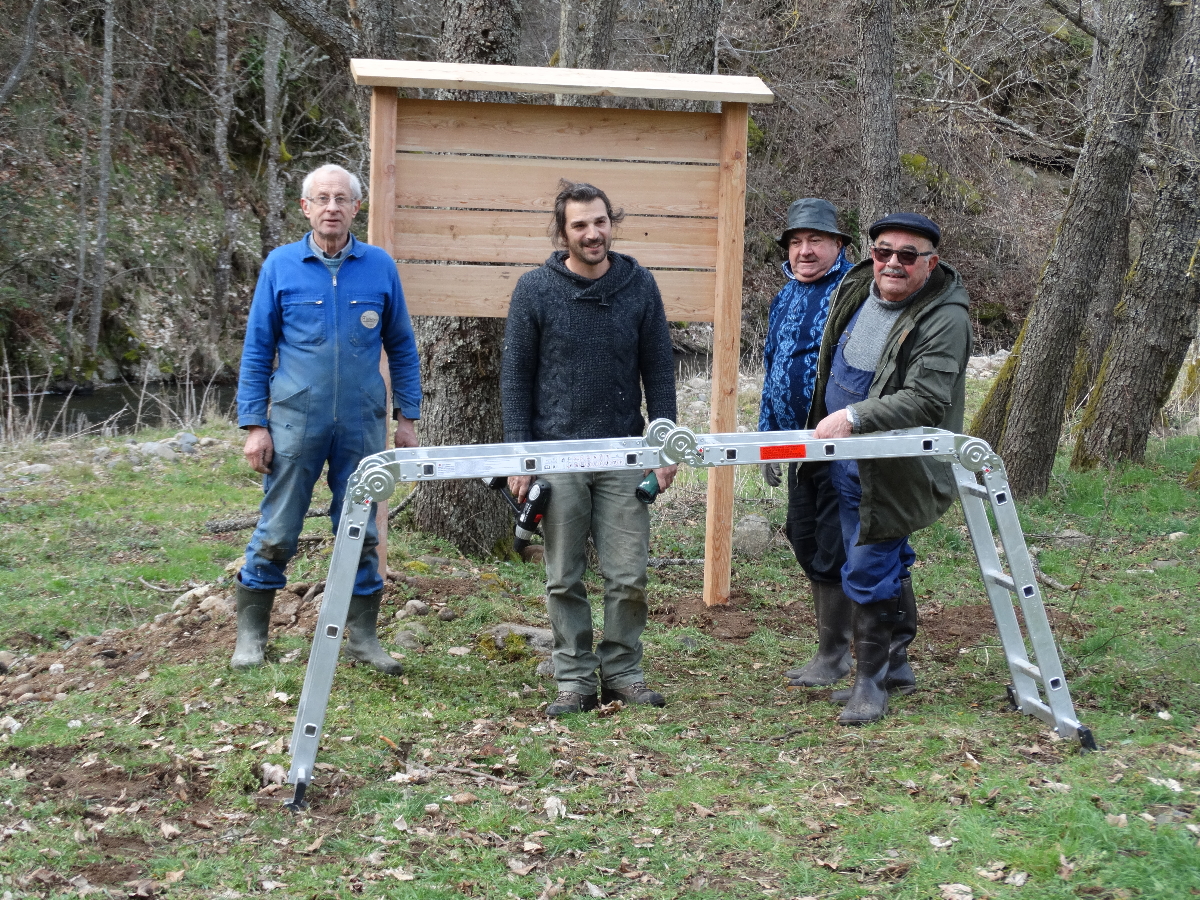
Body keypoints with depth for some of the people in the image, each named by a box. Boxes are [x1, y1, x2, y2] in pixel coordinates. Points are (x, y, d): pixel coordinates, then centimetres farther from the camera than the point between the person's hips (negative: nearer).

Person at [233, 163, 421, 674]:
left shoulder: (380, 268, 3)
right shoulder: (280, 265, 0)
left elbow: (402, 348, 10)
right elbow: (256, 350, 2)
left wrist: (407, 418, 5)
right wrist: (254, 425, -4)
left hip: (362, 423, 1)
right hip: (295, 421, -1)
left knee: (361, 533, 8)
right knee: (276, 532, 4)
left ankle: (363, 635, 19)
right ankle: (251, 634, 17)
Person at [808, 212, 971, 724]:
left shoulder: (945, 318, -21)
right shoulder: (854, 289, 3)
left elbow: (925, 400, -30)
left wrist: (853, 418, -36)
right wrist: (828, 422, 22)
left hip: (896, 468, -8)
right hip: (846, 459, 8)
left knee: (869, 571, -8)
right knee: (888, 564, 19)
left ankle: (872, 682, 6)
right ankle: (896, 664, 33)